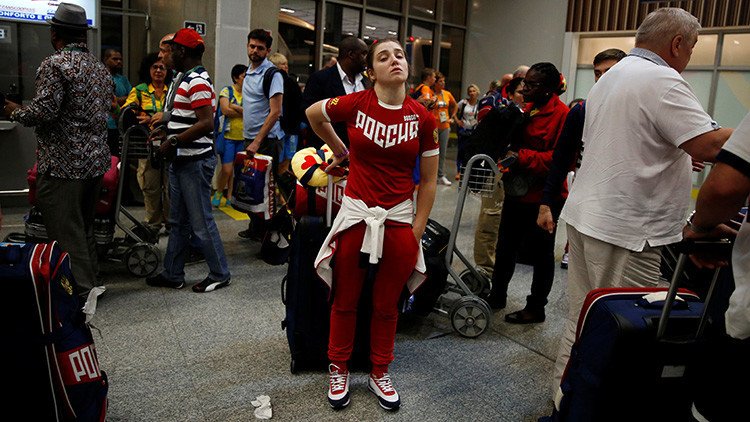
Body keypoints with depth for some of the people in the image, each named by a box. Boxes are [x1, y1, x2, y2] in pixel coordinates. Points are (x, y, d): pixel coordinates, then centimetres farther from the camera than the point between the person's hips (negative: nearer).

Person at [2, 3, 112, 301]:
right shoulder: (100, 67, 12)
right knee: (85, 229, 18)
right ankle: (91, 285, 27)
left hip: (62, 164, -8)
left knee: (66, 234, 0)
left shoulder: (54, 65, -13)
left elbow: (43, 112, -20)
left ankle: (81, 293, 5)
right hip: (96, 161, 8)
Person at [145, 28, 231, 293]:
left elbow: (206, 124, -25)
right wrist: (166, 133, 11)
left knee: (201, 222, -2)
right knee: (178, 221, 15)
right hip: (181, 161, 10)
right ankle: (172, 275, 25)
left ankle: (219, 274, 12)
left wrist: (173, 142, -20)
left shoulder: (198, 82, -16)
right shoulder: (185, 79, 16)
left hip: (195, 162, -10)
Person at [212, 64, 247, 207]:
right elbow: (226, 110, -15)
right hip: (228, 136, -4)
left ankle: (230, 197, 20)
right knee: (226, 169, -8)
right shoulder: (227, 91, -1)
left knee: (236, 169, 8)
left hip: (243, 137, 4)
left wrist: (235, 107, -14)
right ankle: (218, 193, 16)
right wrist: (244, 112, -8)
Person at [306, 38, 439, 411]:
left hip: (399, 219, 1)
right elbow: (313, 113, 14)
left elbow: (428, 180, 2)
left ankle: (379, 374, 35)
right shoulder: (356, 104, -7)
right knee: (345, 301, 12)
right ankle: (338, 370, 34)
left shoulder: (422, 117, -4)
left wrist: (417, 230, 0)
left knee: (386, 306, 14)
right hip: (356, 214, -1)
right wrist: (338, 149, 18)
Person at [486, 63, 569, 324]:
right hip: (518, 191, 8)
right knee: (506, 246, 17)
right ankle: (497, 295, 34)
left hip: (543, 197, -8)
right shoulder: (528, 109, 10)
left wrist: (522, 157, -25)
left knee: (541, 253, 8)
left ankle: (536, 309, 22)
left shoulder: (562, 114, -16)